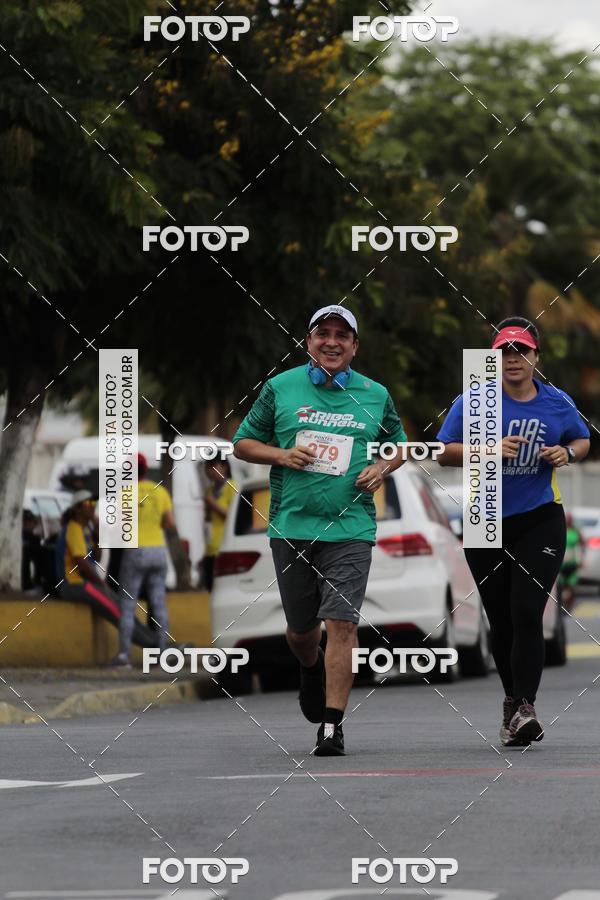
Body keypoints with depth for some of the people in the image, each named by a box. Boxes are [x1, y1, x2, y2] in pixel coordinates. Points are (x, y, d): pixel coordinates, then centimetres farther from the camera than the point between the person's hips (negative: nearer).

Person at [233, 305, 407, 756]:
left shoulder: (375, 395, 7)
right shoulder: (280, 388, 5)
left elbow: (399, 444, 21)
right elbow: (242, 443, 10)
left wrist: (381, 469, 0)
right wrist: (281, 454, -9)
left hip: (351, 528, -1)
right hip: (291, 527, 1)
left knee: (341, 623, -13)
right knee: (301, 627, 12)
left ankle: (333, 725, -12)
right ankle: (311, 670, 48)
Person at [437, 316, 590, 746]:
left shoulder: (558, 403, 3)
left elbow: (583, 441, 19)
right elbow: (445, 452, -5)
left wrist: (566, 453, -4)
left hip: (540, 521, -1)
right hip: (487, 525, 1)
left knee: (527, 614, -15)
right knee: (501, 621, 9)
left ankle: (524, 707, -17)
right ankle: (513, 699, 27)